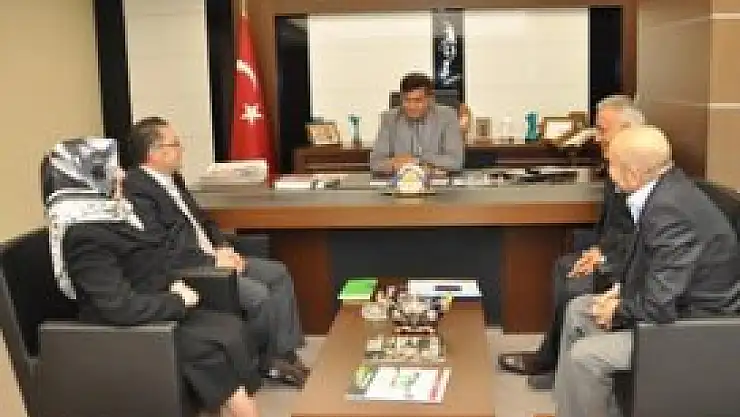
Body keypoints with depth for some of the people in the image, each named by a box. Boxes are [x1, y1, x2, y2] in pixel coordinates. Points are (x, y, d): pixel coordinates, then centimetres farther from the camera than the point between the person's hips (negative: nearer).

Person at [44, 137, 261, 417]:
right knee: (220, 346, -16)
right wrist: (180, 301, -15)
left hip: (158, 311, 9)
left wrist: (173, 283, 1)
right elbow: (122, 308, -28)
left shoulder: (106, 211, 6)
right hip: (130, 331, -9)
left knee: (233, 329, -5)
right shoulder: (83, 235, -23)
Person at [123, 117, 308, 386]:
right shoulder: (136, 189, -17)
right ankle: (273, 362, 1)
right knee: (258, 294, -22)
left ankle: (287, 353, 6)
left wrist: (223, 248, 2)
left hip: (210, 256, 10)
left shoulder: (173, 178, 12)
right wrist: (214, 260, -18)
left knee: (278, 274, 3)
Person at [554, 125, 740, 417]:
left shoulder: (670, 210, -31)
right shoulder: (666, 188, -1)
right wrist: (624, 288, 1)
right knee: (578, 311, 16)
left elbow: (659, 307, -30)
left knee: (584, 357, -18)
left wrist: (618, 311, -12)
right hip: (676, 305, 11)